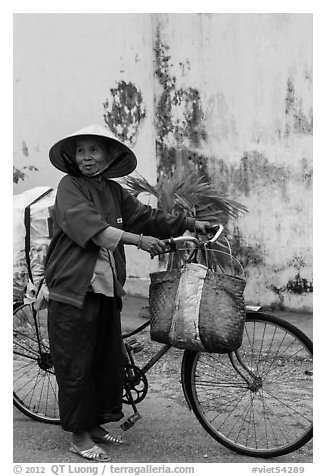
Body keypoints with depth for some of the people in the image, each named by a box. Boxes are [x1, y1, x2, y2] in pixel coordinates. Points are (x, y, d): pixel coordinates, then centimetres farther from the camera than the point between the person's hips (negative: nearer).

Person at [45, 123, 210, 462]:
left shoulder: (114, 191, 12)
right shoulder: (69, 187, -6)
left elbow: (145, 216, 14)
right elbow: (90, 226, -21)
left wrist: (191, 225, 11)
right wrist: (139, 240, -29)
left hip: (107, 290, 6)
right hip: (73, 291, -6)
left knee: (108, 360, 13)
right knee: (76, 364, 1)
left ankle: (95, 425, 30)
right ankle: (79, 436, 15)